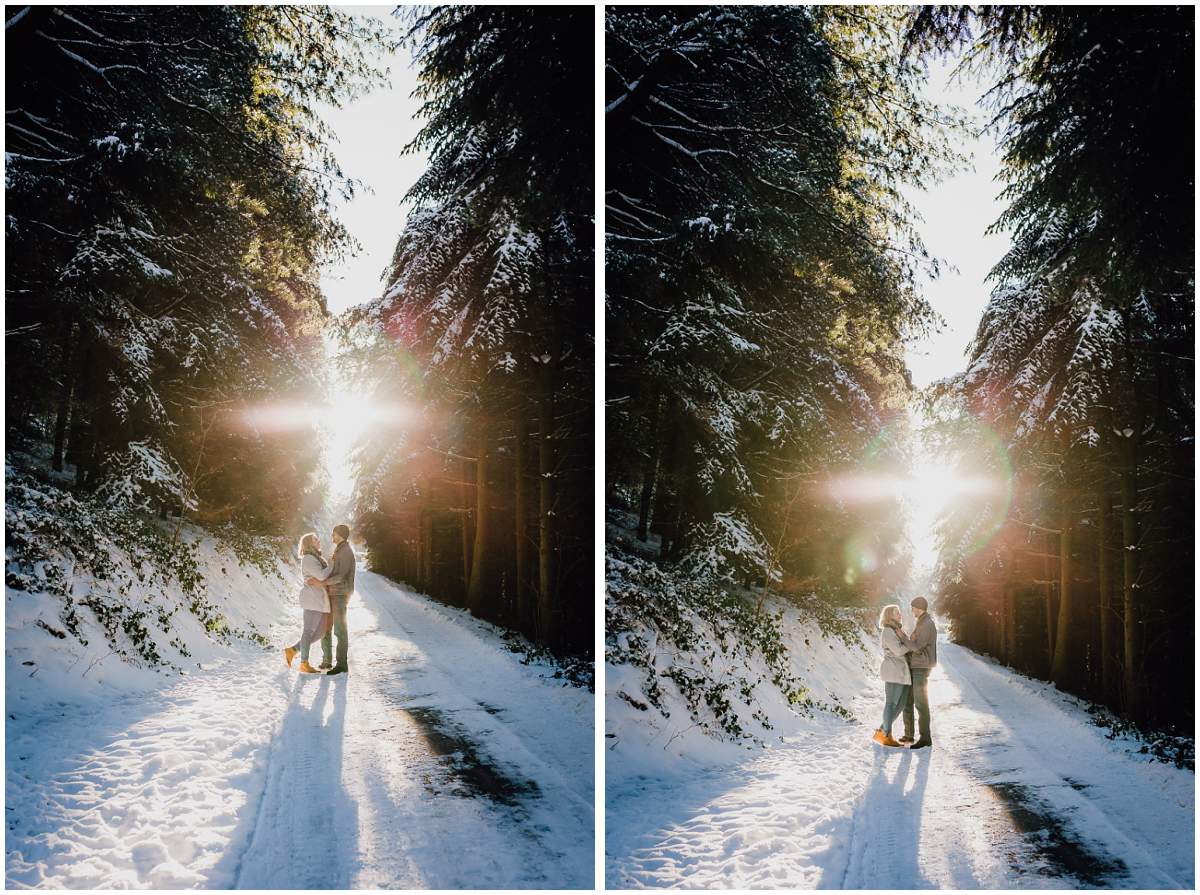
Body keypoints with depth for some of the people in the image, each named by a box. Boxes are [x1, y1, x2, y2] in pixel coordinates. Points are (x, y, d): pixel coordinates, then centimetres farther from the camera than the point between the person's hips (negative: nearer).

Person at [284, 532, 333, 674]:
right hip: (312, 599, -10)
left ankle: (292, 650, 12)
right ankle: (304, 664, 3)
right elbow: (321, 576, -20)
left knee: (320, 632, 7)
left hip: (320, 600, 10)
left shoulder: (316, 558, 19)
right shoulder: (308, 559, -11)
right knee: (309, 630, -4)